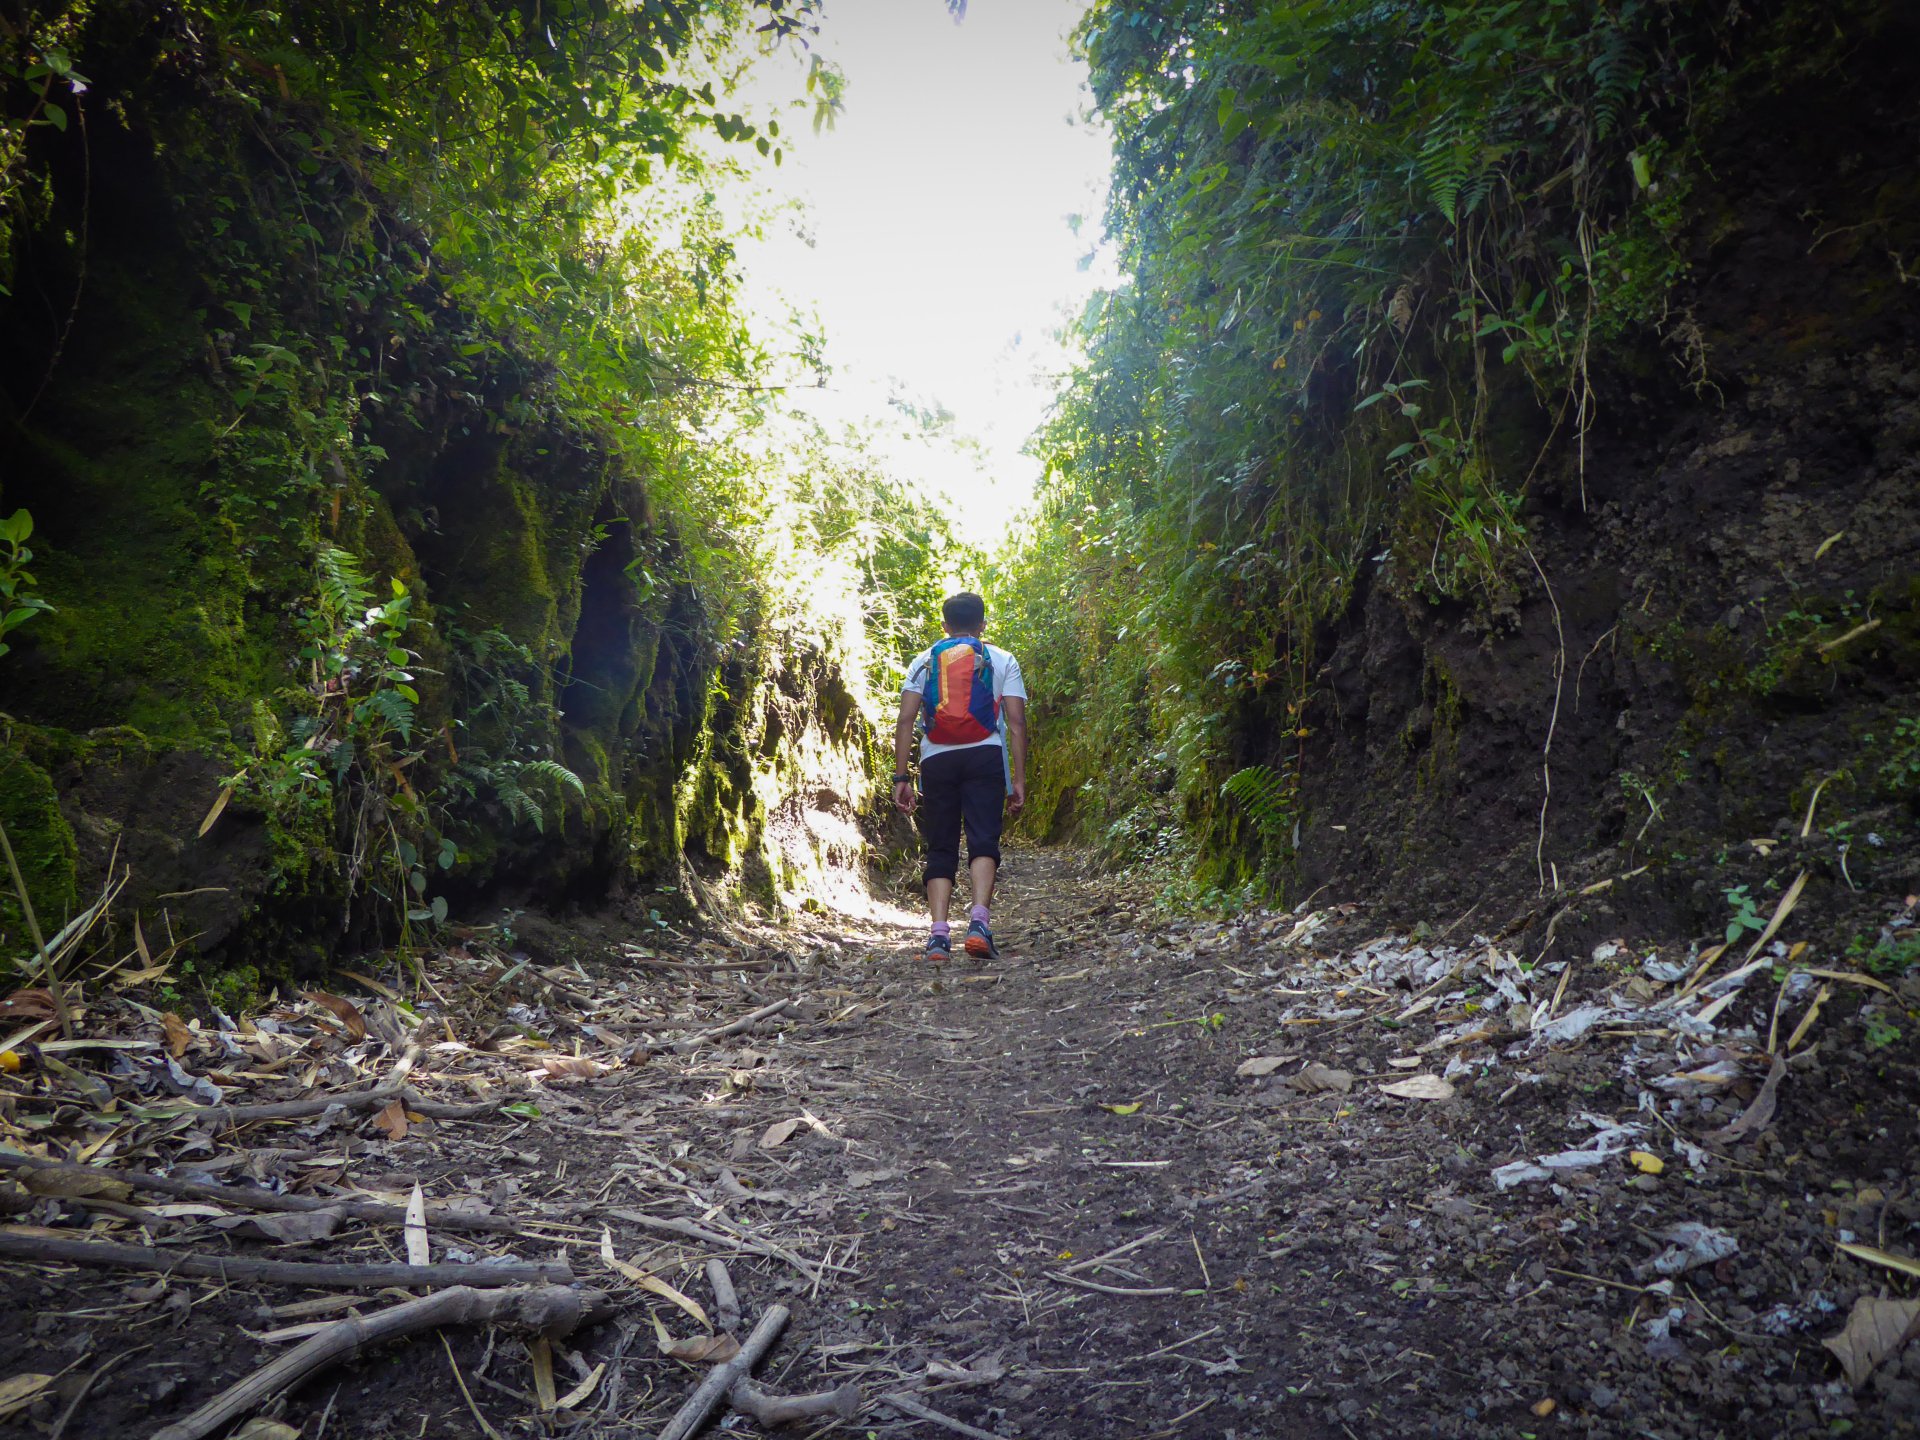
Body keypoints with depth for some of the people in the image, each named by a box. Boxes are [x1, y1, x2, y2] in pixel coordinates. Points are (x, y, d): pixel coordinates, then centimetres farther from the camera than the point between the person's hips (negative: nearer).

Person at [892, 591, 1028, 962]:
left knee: (940, 849, 6)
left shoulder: (924, 661, 15)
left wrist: (900, 778, 4)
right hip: (985, 757, -1)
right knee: (983, 841, -5)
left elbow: (906, 720, 4)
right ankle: (979, 921, -25)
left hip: (936, 761, 1)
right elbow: (1016, 722, 3)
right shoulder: (1002, 660, 13)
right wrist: (1019, 780, 3)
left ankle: (939, 934, -5)